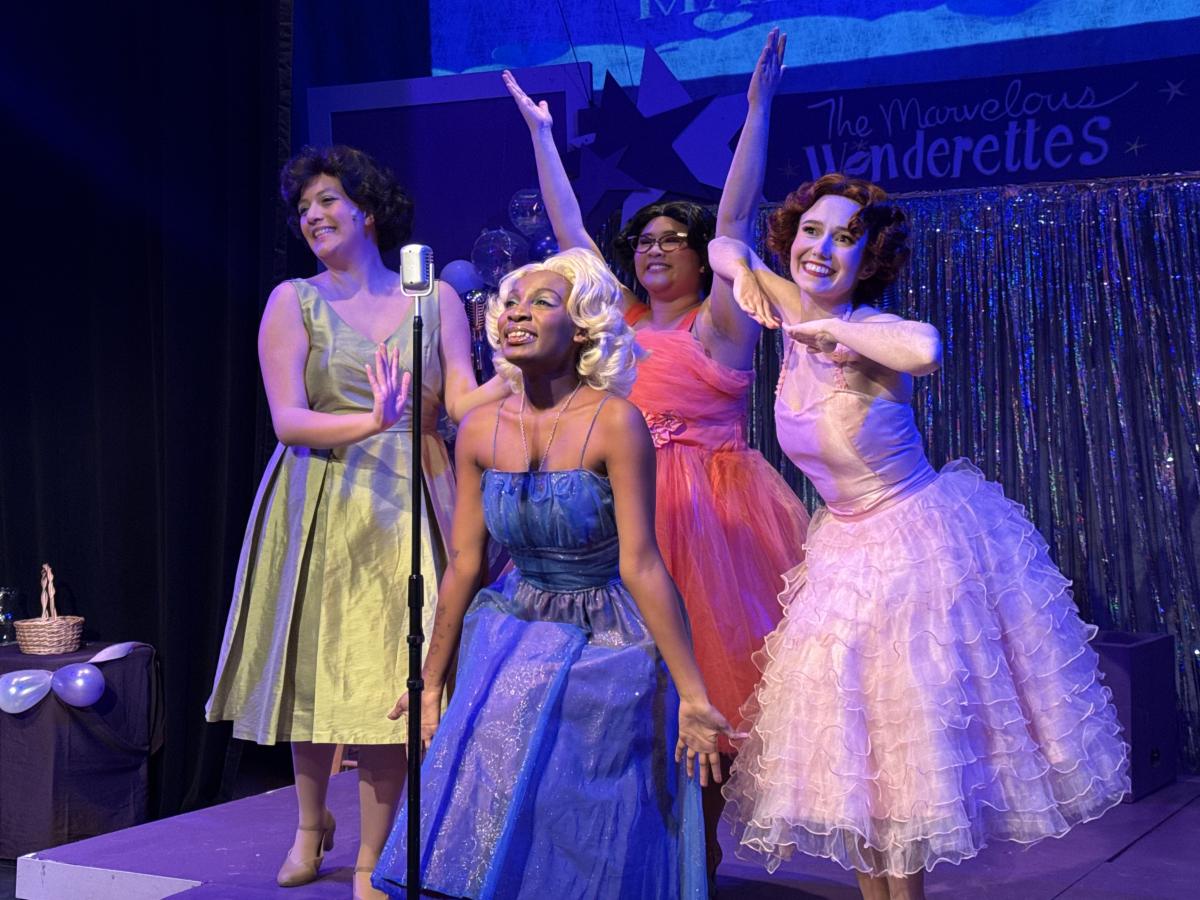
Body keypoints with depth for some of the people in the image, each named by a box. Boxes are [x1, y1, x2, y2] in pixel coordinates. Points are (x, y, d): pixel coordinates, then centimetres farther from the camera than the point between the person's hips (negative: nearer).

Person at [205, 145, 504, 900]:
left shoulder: (435, 299, 6)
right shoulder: (294, 301, 3)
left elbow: (463, 401, -3)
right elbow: (288, 419, -8)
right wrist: (371, 422, -24)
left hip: (405, 507, 0)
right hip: (320, 510, 0)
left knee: (387, 680, -2)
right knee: (317, 669, 7)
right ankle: (312, 823, 34)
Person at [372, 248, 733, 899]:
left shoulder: (615, 422, -17)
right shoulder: (480, 430, -2)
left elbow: (640, 565, -18)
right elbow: (463, 565, 3)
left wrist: (691, 692, -20)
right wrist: (431, 683, 7)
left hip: (605, 645, -4)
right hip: (512, 638, 4)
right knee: (478, 837, 5)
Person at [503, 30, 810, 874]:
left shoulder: (719, 323, 0)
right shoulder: (620, 318, 13)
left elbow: (734, 219, -9)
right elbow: (570, 228, 18)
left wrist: (759, 107, -16)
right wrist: (541, 131, 20)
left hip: (706, 509, -5)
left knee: (704, 678, -3)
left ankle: (699, 849, 8)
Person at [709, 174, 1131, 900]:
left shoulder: (867, 329, -21)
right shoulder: (797, 314, -3)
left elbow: (925, 349, -47)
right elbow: (723, 245, 14)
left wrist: (827, 330, -33)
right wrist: (744, 272, -9)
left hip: (919, 544, -7)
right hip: (846, 551, 7)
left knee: (904, 743, 4)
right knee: (852, 748, 12)